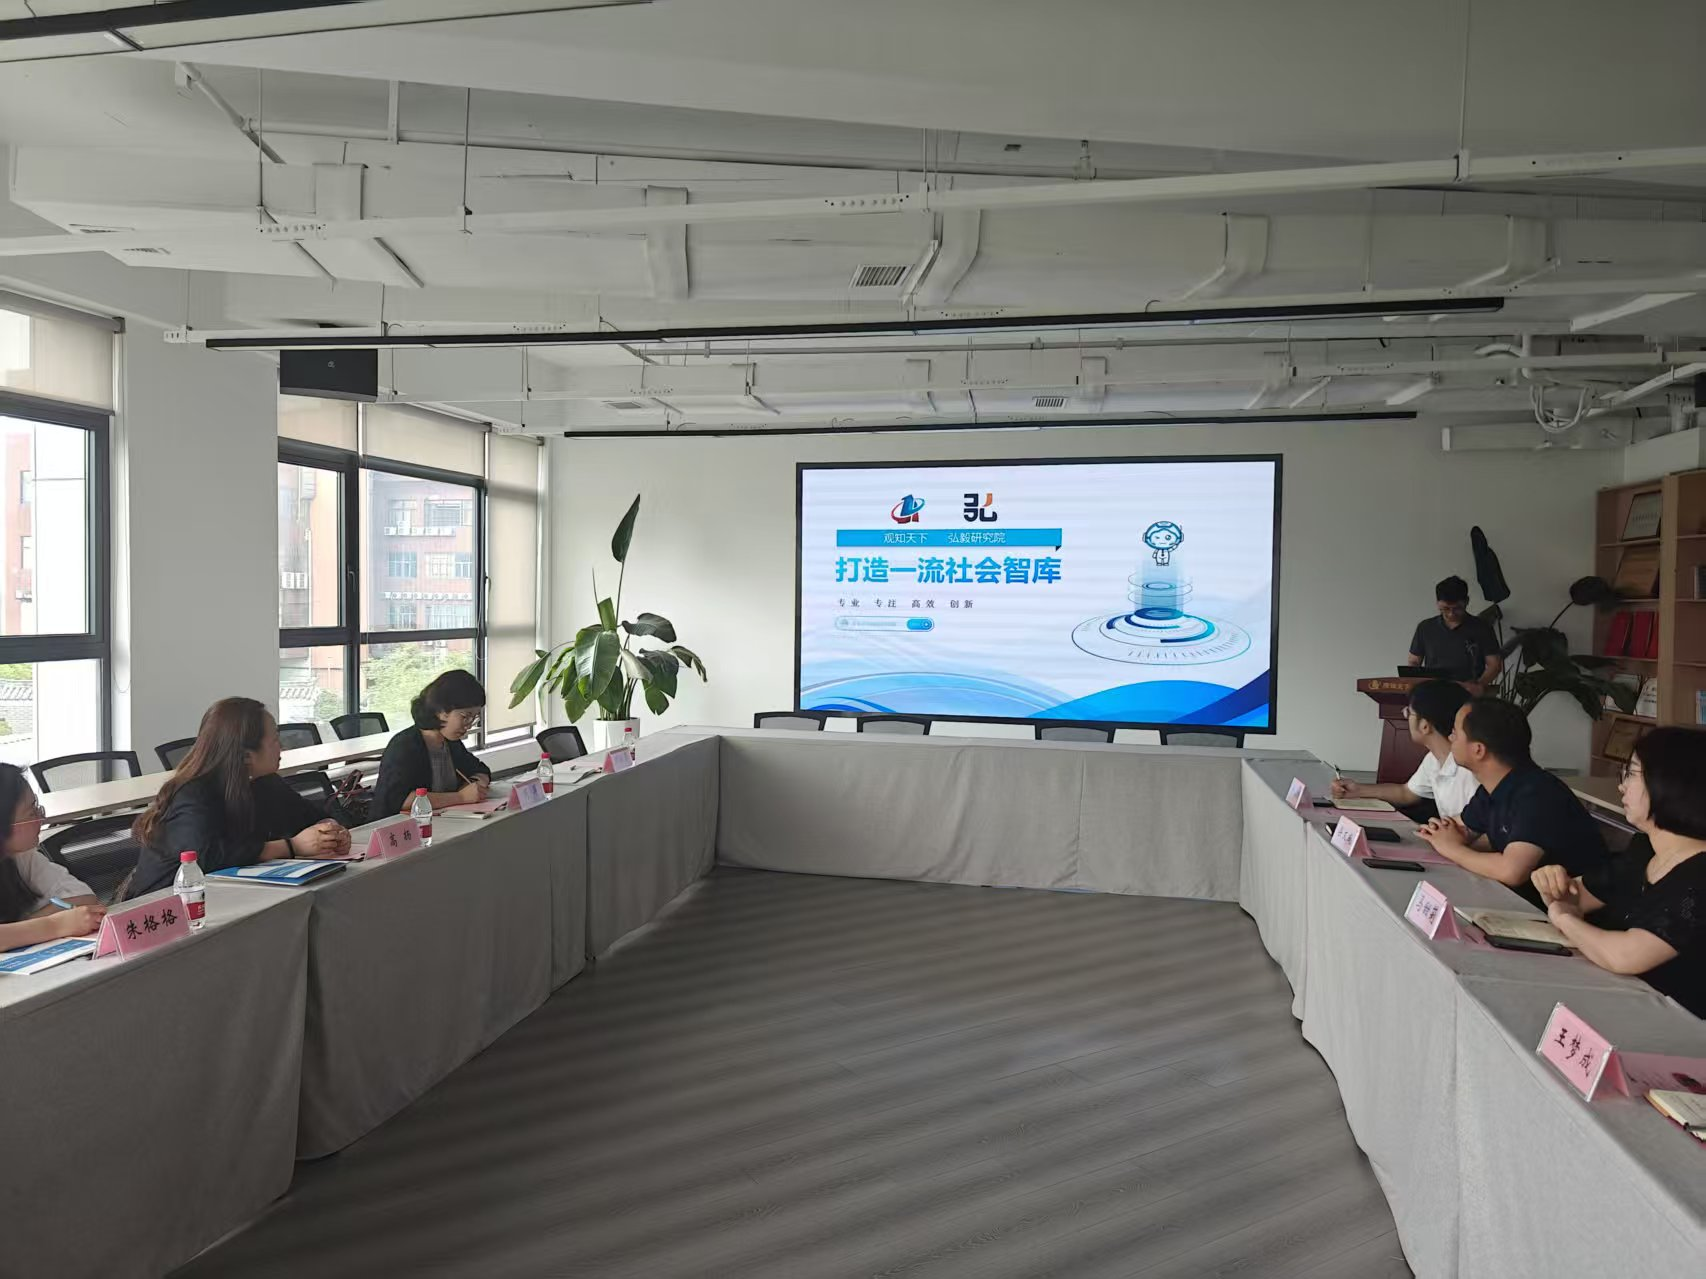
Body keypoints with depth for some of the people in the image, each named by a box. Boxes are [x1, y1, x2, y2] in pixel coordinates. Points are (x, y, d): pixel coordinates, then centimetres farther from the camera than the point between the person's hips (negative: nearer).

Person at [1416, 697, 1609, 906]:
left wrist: (1453, 848, -20)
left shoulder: (1537, 794, -25)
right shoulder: (1493, 787, 2)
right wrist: (1442, 835, -10)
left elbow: (1511, 871, -37)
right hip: (1525, 898, 7)